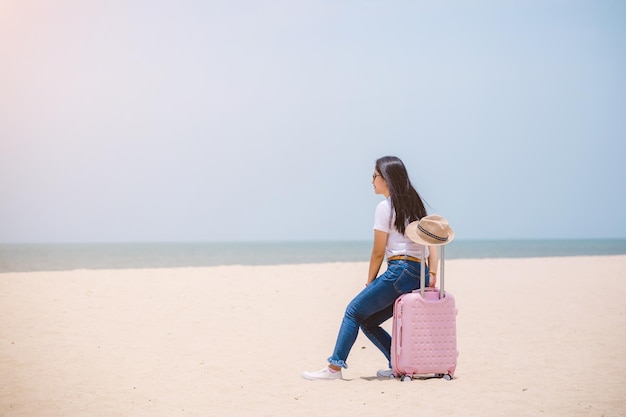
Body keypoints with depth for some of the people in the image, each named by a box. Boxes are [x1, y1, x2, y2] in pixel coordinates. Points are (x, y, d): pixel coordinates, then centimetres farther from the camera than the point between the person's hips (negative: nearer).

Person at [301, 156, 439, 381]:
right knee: (368, 321, 14)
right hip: (418, 275, 8)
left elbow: (378, 253, -4)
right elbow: (433, 243, 13)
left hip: (399, 273, -8)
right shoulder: (414, 205, 19)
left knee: (354, 311, -1)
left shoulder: (385, 207, -5)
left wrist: (370, 282, 6)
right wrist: (432, 274, 5)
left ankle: (334, 367, -4)